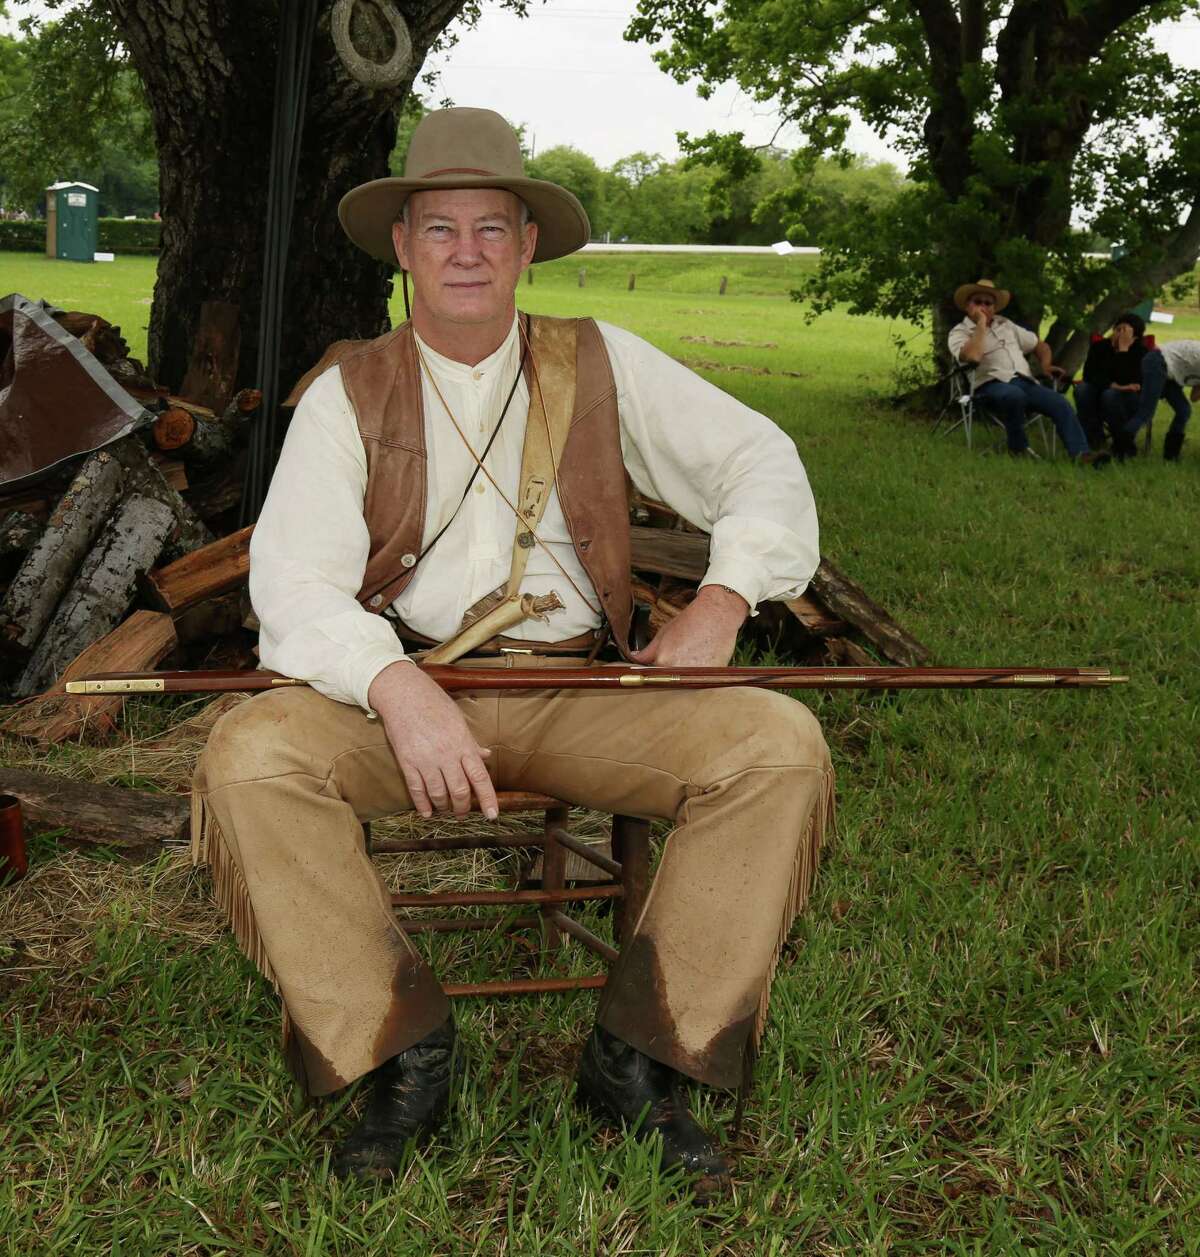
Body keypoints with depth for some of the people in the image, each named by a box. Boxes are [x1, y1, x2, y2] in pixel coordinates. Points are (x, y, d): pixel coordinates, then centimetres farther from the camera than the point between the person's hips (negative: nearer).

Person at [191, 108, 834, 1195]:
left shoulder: (601, 365, 11)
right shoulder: (348, 394, 6)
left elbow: (761, 463, 11)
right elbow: (293, 579, -6)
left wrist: (721, 604, -8)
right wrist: (397, 687, -26)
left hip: (579, 694, 1)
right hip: (398, 690, -1)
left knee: (781, 745, -23)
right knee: (249, 757, -30)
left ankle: (640, 1056, -12)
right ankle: (402, 1052, -14)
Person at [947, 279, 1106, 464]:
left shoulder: (1006, 324, 25)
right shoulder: (959, 333, 5)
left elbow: (1040, 345, 31)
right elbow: (972, 357, -19)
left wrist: (1045, 364, 10)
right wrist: (981, 324, -8)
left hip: (1024, 382, 6)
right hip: (991, 385, -6)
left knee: (1060, 403, -20)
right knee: (1014, 394, -39)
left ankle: (1081, 454, -31)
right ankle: (1018, 449, -20)